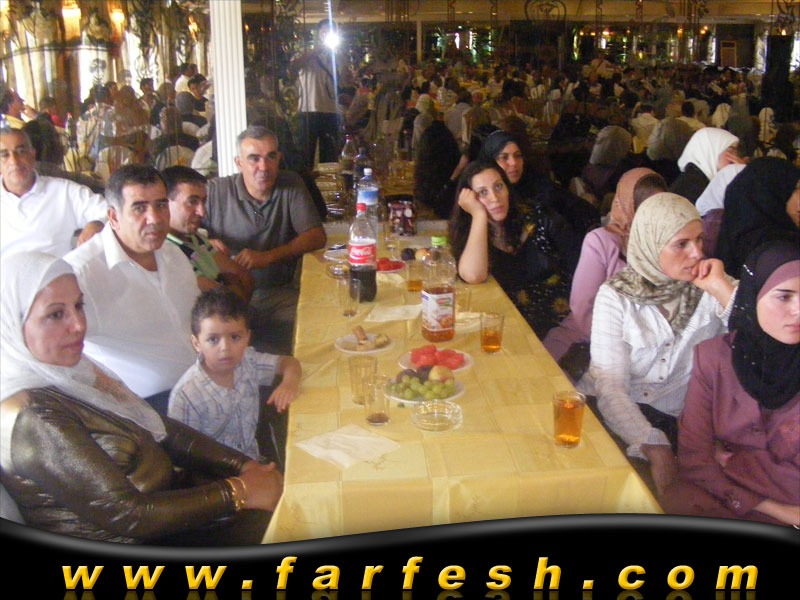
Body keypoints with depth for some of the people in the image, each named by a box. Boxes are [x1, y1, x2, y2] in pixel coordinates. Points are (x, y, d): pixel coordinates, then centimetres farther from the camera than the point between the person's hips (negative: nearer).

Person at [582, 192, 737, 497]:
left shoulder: (710, 289, 2)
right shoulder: (616, 296, -5)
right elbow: (610, 385, -13)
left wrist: (722, 288, -15)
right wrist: (655, 449, -25)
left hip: (683, 423, 2)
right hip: (618, 415, -2)